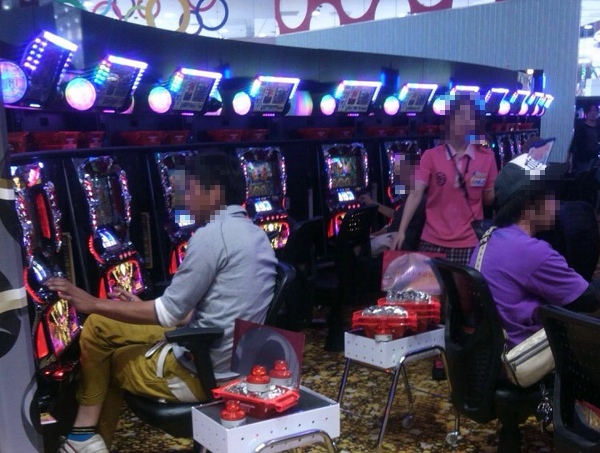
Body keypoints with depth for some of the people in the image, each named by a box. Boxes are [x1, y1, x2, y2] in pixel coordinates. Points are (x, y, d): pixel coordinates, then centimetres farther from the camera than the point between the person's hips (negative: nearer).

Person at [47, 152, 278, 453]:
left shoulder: (212, 235, -18)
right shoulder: (257, 236, 10)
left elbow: (170, 314, -15)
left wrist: (93, 304, -7)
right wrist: (142, 309, 17)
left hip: (203, 371, -9)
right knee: (100, 326, 16)